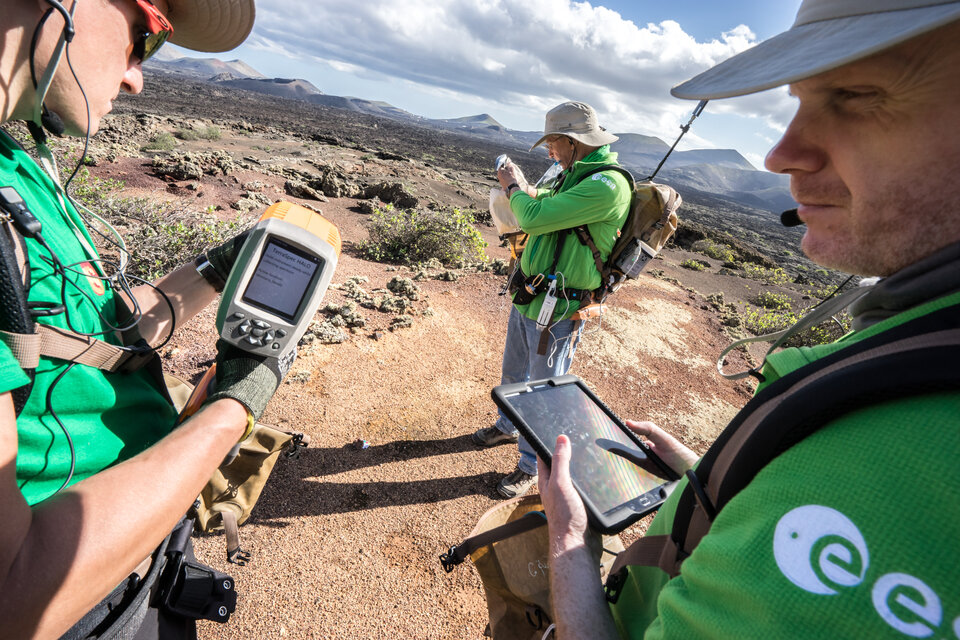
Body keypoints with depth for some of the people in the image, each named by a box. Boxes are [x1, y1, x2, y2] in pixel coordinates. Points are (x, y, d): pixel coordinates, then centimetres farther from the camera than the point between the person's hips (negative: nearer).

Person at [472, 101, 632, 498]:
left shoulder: (607, 187, -23)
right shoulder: (579, 175, 9)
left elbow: (535, 218, -25)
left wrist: (514, 189, -6)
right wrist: (522, 187, 13)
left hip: (554, 313, -9)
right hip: (526, 298, 10)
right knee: (513, 372, 25)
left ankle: (531, 466, 29)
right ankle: (506, 427, 51)